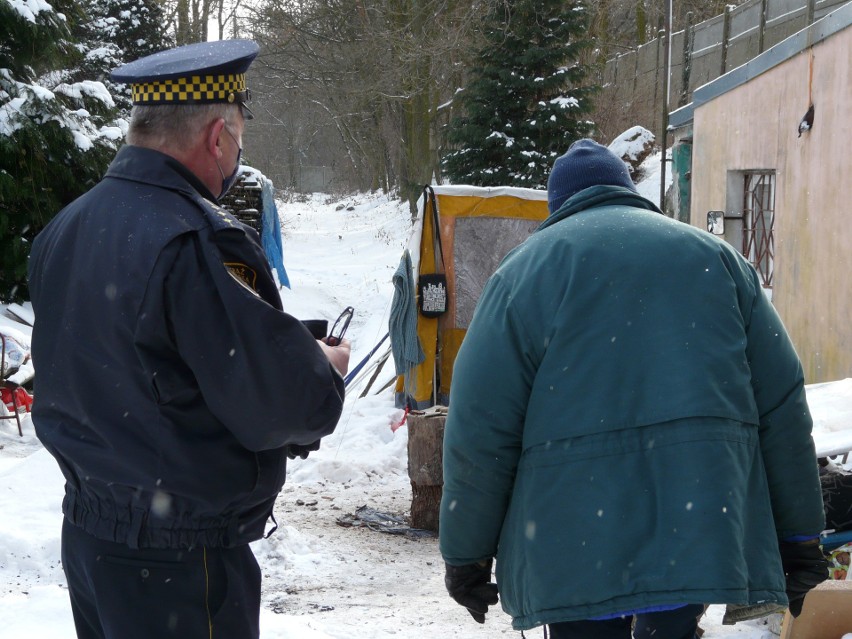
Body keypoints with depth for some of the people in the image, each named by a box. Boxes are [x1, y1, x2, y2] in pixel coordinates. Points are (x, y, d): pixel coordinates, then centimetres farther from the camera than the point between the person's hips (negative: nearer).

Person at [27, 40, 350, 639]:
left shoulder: (63, 229, 5)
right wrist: (326, 368, 0)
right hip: (180, 565, -8)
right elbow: (279, 405, -23)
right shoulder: (201, 242, -22)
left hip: (85, 534, 8)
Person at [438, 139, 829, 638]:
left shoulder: (528, 268, 7)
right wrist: (800, 537, 16)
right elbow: (783, 408, 12)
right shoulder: (717, 257, 17)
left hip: (576, 542, -2)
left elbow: (481, 430, 0)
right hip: (701, 529, 3)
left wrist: (467, 556, 8)